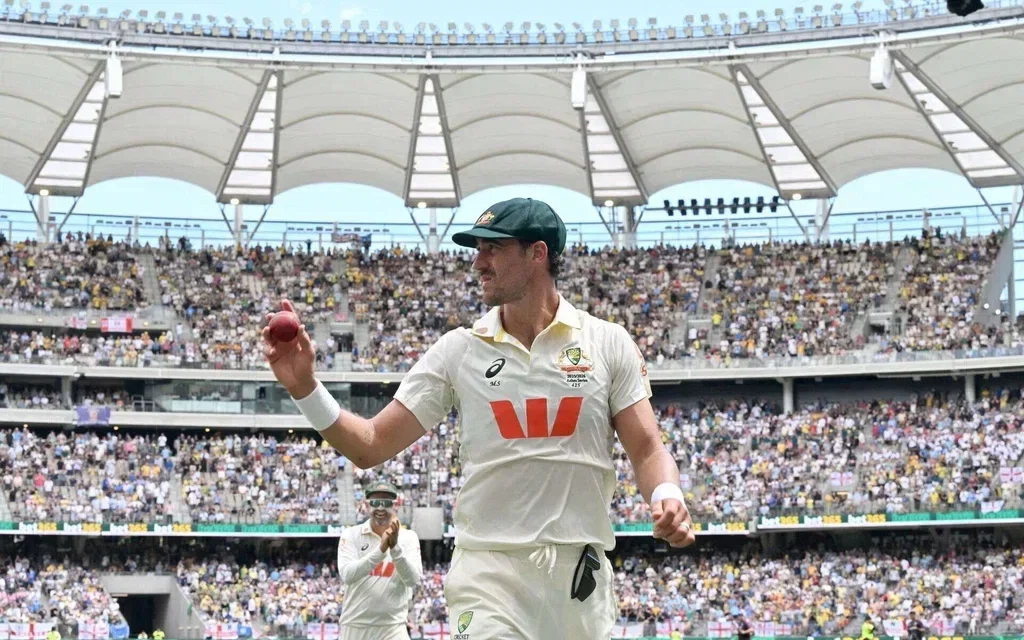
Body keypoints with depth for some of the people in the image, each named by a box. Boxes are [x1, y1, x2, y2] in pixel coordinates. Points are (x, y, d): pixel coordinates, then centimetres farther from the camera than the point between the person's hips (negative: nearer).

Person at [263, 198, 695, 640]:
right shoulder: (457, 350, 5)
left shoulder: (609, 343, 4)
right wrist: (304, 387, -10)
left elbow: (646, 448, 3)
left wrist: (665, 497, -19)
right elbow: (370, 446, 4)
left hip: (581, 572, 1)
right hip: (489, 570, 0)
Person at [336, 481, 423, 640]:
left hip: (392, 627, -1)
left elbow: (413, 579, -13)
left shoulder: (408, 537, 2)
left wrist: (395, 547, -27)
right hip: (355, 626, 1)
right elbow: (347, 575, -17)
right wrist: (380, 550, -29)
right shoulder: (351, 535, 0)